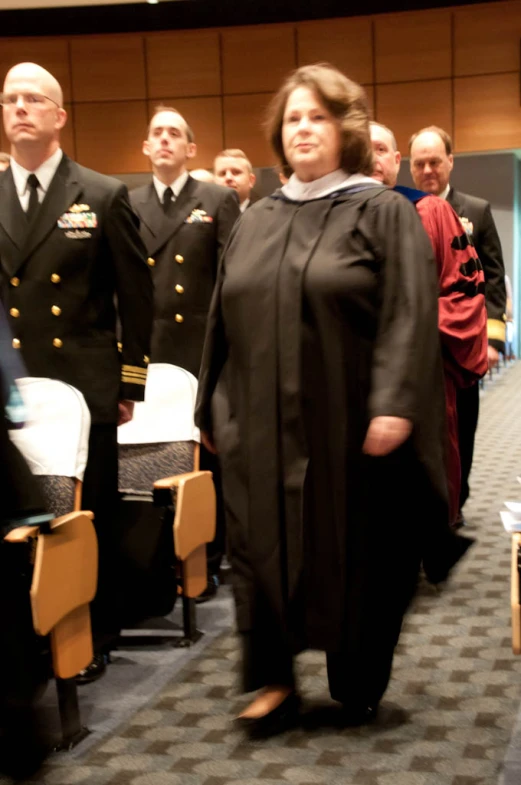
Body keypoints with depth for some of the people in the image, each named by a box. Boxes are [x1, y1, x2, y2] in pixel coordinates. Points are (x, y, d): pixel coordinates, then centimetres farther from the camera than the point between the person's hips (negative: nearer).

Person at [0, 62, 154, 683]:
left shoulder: (104, 198, 0)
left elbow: (136, 295, 1)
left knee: (90, 519, 7)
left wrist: (132, 382, -2)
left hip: (82, 388, -2)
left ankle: (91, 638, 22)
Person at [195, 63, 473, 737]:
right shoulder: (255, 222, 13)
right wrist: (212, 408, 13)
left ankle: (358, 687, 25)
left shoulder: (384, 213, -2)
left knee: (356, 555, 7)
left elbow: (410, 314, -12)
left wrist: (394, 404, -22)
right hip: (263, 428, 4)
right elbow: (224, 321, 15)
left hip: (349, 427, -4)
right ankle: (274, 682, 17)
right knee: (262, 550, 4)